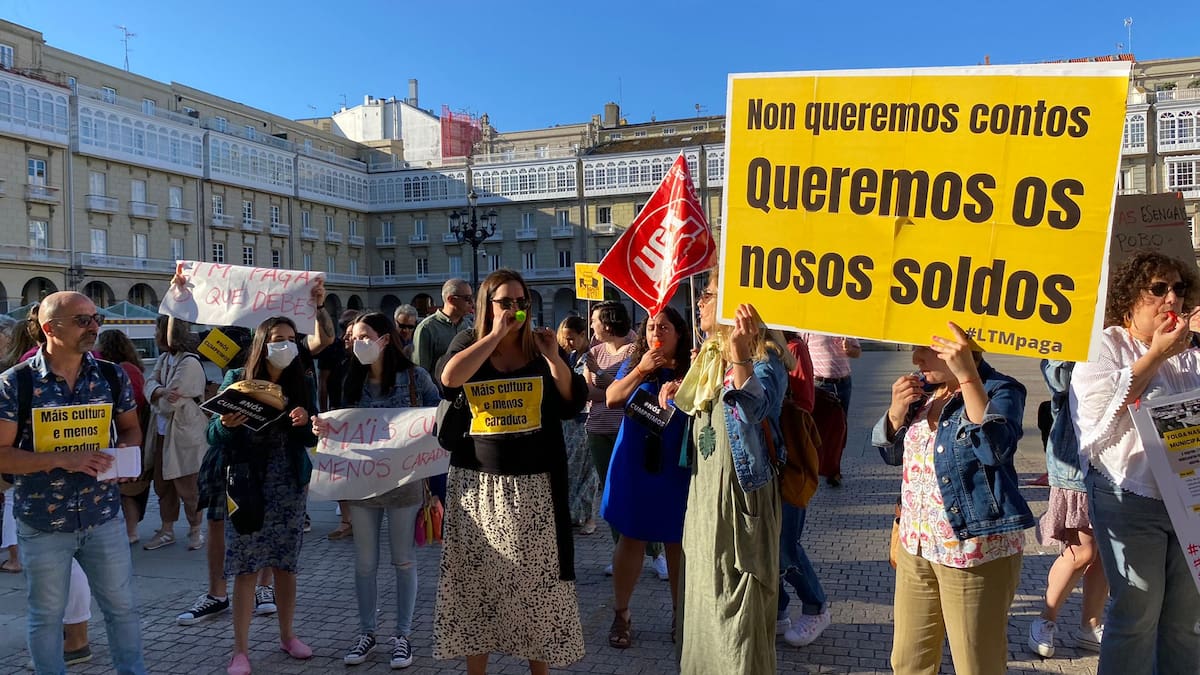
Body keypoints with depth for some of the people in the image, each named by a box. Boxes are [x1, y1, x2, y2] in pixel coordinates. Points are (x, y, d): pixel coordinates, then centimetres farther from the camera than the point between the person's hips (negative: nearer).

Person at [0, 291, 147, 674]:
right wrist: (62, 460, -25)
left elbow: (131, 429, 10)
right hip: (43, 523, -2)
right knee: (46, 616, 15)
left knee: (122, 607, 13)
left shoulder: (112, 376, -1)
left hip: (104, 516, 3)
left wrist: (123, 452, -12)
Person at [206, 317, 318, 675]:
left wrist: (304, 423, -16)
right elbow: (214, 437, -5)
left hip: (290, 488, 2)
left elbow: (311, 439, 4)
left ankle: (287, 635, 27)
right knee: (245, 568, 1)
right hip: (248, 486, -2)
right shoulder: (237, 380, -5)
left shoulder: (301, 385, 2)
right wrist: (225, 424, -26)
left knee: (286, 565, 11)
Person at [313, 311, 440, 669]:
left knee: (403, 560, 8)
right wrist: (323, 428, -10)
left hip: (403, 480, -3)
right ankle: (367, 632, 28)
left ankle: (403, 635, 21)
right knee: (364, 562, 12)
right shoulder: (353, 380, 5)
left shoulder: (415, 377, -6)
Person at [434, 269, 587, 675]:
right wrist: (495, 335, -17)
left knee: (536, 579, 6)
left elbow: (572, 406, -1)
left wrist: (554, 358, -13)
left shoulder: (540, 346, 5)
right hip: (477, 482, 0)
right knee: (476, 579, 8)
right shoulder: (468, 344, 4)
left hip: (533, 483, 0)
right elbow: (449, 379, -19)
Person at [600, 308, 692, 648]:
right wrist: (641, 370, -16)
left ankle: (680, 614, 26)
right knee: (631, 539, 6)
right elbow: (611, 399, -7)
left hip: (676, 469, 0)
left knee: (677, 541, 9)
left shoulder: (691, 368, 0)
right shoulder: (633, 363, 5)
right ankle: (621, 615, 21)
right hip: (634, 466, 1)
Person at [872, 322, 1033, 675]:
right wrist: (898, 410, -7)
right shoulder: (922, 386, 7)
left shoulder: (1000, 391, -12)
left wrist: (967, 376, -34)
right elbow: (891, 452, 12)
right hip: (916, 545, 7)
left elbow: (995, 447, -32)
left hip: (974, 551, -6)